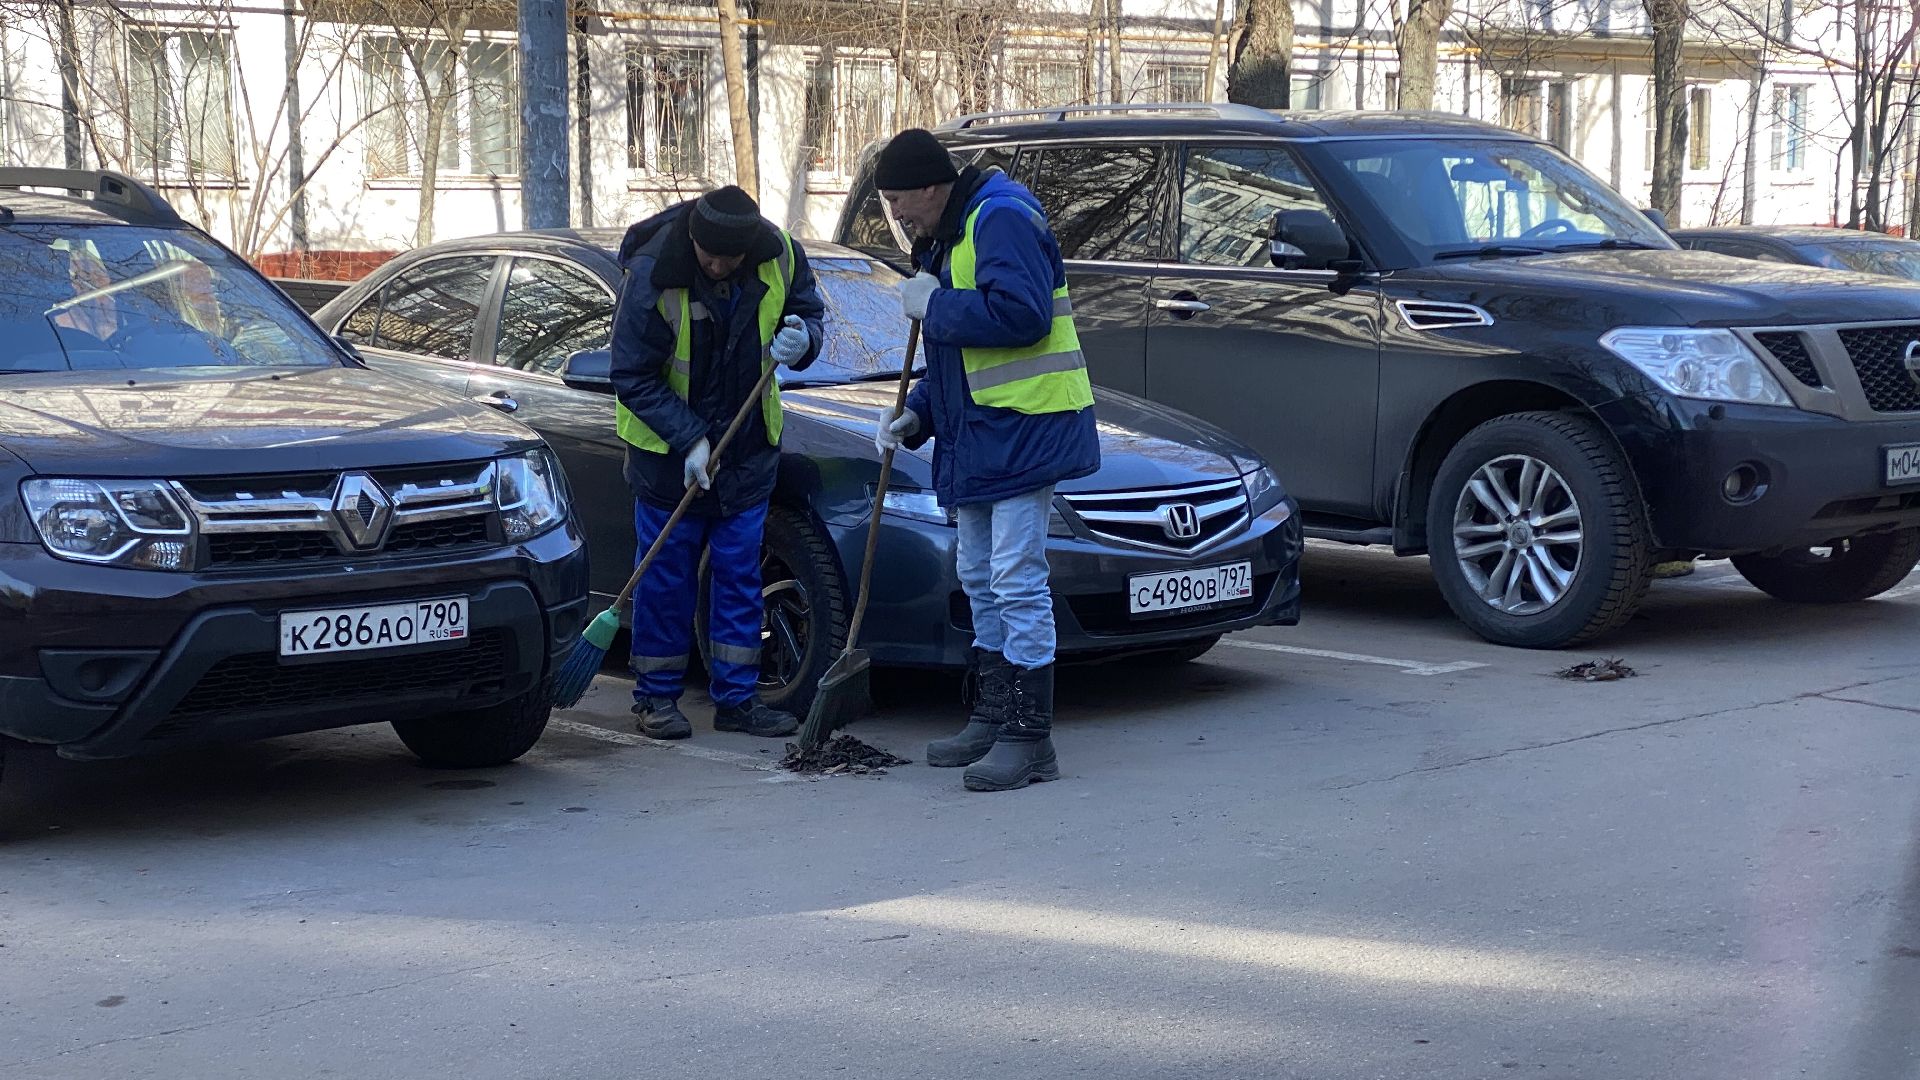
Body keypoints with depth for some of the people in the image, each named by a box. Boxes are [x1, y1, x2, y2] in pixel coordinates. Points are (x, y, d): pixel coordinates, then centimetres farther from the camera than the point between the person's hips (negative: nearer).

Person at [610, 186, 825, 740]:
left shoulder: (781, 257, -14)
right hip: (668, 444, -4)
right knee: (666, 573, 1)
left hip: (749, 444, 4)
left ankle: (737, 698, 14)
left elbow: (807, 310, 6)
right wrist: (690, 440, -22)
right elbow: (633, 377, -18)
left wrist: (802, 339, -19)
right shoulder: (652, 274, -25)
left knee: (739, 570, 7)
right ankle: (656, 696, 13)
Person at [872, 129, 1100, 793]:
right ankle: (992, 719, 25)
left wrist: (934, 306, -17)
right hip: (974, 437, 11)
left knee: (1017, 581, -10)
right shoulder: (943, 240, 19)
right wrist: (915, 417, 12)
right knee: (980, 579, 15)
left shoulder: (1000, 220, -14)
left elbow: (1020, 314, -28)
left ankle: (1029, 739, -7)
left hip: (1022, 430, -11)